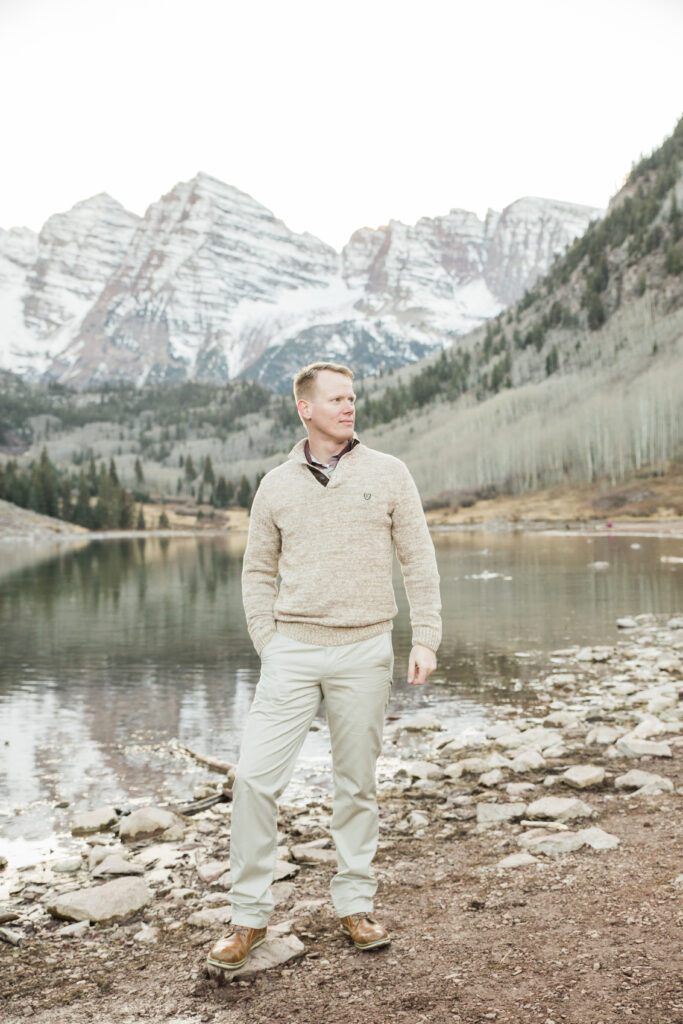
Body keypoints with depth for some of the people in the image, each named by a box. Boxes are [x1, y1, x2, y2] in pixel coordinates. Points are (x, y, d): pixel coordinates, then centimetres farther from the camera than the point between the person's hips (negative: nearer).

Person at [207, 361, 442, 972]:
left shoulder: (388, 474, 4)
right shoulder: (276, 486, 6)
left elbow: (420, 562, 5)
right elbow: (258, 572, 13)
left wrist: (426, 639, -2)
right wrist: (267, 643, 3)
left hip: (365, 651, 0)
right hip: (293, 650, 1)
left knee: (358, 783, 10)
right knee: (255, 776, -5)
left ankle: (355, 903, 27)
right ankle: (249, 915, 11)